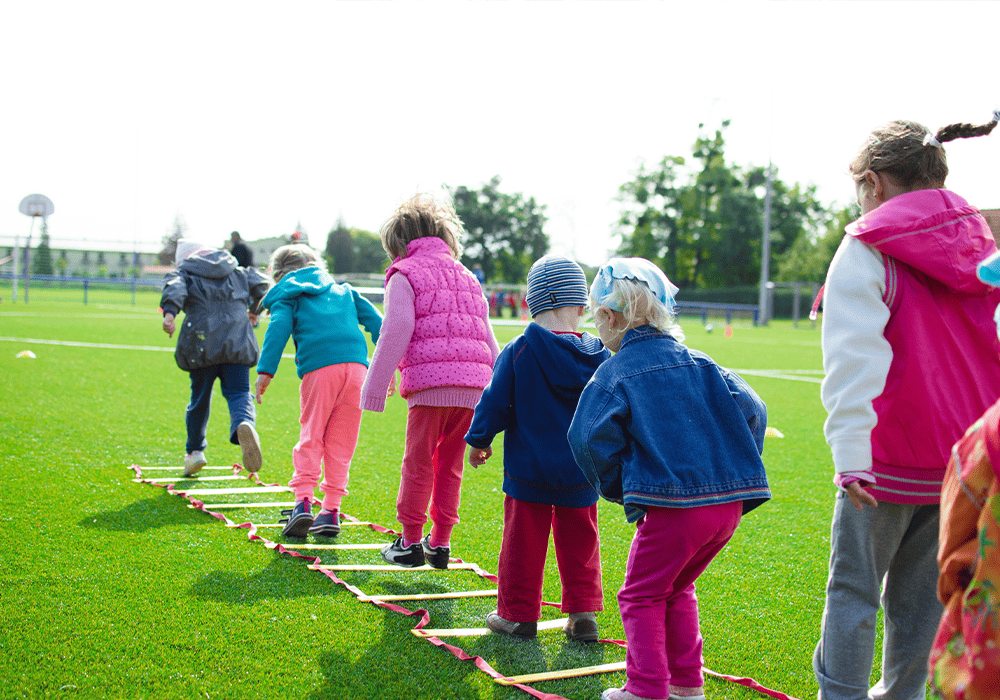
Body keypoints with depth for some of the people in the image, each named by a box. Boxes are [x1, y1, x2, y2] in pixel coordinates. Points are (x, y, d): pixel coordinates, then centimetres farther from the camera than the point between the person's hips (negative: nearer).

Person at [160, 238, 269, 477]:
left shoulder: (184, 273, 13)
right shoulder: (238, 272, 23)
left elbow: (174, 288, -8)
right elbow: (261, 284, 15)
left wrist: (169, 312, -26)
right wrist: (254, 310, 33)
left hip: (202, 343, -1)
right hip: (238, 342, 1)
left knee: (200, 397, 15)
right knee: (239, 393, -2)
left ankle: (194, 450, 25)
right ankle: (244, 424, -36)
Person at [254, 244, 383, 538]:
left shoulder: (287, 296, 17)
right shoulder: (343, 290, 29)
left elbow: (278, 329, 0)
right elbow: (373, 319, 22)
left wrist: (265, 371, -6)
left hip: (319, 368, -3)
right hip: (356, 364, 3)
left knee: (311, 437, 5)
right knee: (341, 442, 8)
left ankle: (303, 501, -9)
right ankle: (331, 510, 7)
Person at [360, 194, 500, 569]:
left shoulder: (404, 275, 5)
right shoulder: (467, 277, 24)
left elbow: (396, 334, -5)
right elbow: (488, 340, 23)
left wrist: (375, 388, -2)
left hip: (430, 383, -6)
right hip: (473, 386, 6)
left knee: (418, 464, 5)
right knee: (450, 466, 13)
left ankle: (410, 542, 10)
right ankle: (440, 543, 16)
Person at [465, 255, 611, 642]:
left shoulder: (518, 352, -12)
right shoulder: (598, 356, -2)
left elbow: (495, 403, -6)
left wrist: (478, 440, 10)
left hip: (528, 469, -3)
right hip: (581, 473, 3)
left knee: (524, 541, 7)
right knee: (579, 542, 14)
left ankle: (518, 614, 16)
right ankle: (583, 615, 15)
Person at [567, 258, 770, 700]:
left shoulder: (614, 373, -2)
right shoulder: (699, 363, 13)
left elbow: (590, 439, -13)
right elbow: (751, 411, 7)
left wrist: (618, 488, 2)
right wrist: (735, 472, 14)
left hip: (671, 505, -6)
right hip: (730, 502, 6)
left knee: (642, 596, 11)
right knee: (677, 590, 24)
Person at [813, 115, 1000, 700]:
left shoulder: (867, 250, -9)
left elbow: (854, 358, -19)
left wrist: (850, 454, -23)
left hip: (889, 459, -5)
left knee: (853, 587, 6)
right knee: (922, 590, 16)